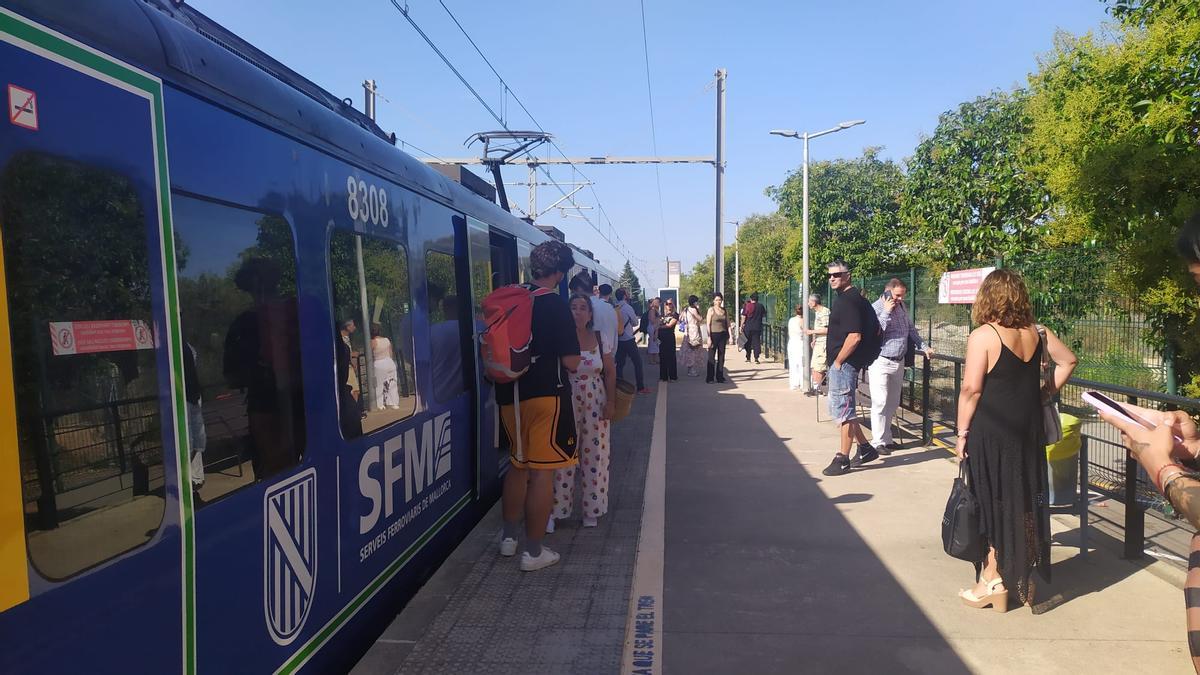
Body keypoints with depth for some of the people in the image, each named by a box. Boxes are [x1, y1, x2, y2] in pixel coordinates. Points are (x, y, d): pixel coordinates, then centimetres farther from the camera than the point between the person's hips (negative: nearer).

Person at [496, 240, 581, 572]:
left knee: (518, 464, 21)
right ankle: (533, 552, 8)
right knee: (542, 471, 1)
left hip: (510, 395, 7)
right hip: (546, 395, -6)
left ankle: (509, 536, 31)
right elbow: (570, 361, -14)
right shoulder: (555, 305, -12)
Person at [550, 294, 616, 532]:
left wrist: (611, 401, 1)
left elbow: (610, 371, 7)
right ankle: (557, 509, 12)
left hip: (595, 404, 2)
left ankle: (591, 508, 21)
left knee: (595, 455, 7)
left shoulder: (599, 338, 2)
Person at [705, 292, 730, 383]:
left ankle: (720, 377, 15)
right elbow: (708, 324, -7)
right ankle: (710, 377, 4)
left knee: (721, 356, 7)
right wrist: (709, 337, -13)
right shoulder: (711, 310, -3)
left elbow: (728, 324, 12)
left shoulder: (725, 311, 9)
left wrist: (728, 336, 5)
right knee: (712, 357, -1)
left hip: (723, 335, 4)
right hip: (714, 334, -4)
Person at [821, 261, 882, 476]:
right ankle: (865, 448, 25)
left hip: (844, 363, -11)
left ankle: (843, 459, 6)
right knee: (838, 407, 17)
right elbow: (876, 329, 20)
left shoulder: (849, 300, -16)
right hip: (841, 363, 11)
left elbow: (854, 336, -25)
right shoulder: (856, 298, 14)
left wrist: (838, 361, -16)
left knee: (843, 410, -3)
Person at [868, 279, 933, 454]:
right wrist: (886, 312, -20)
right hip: (881, 362, -7)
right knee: (880, 402, -7)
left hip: (898, 362, 7)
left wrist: (924, 347, 19)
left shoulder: (901, 307, 12)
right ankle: (878, 442, -1)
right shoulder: (876, 308, -11)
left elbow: (911, 330, 23)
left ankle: (887, 438, 22)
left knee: (893, 403, 12)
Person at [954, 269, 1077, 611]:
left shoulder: (982, 336, -15)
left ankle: (995, 581, 13)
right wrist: (1047, 393, 18)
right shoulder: (1036, 331, 3)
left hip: (991, 432, -6)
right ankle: (1024, 579, 28)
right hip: (1029, 428, 6)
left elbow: (971, 389, -17)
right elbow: (1068, 360, 15)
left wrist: (962, 432, -10)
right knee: (1025, 501, 15)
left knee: (994, 503, 4)